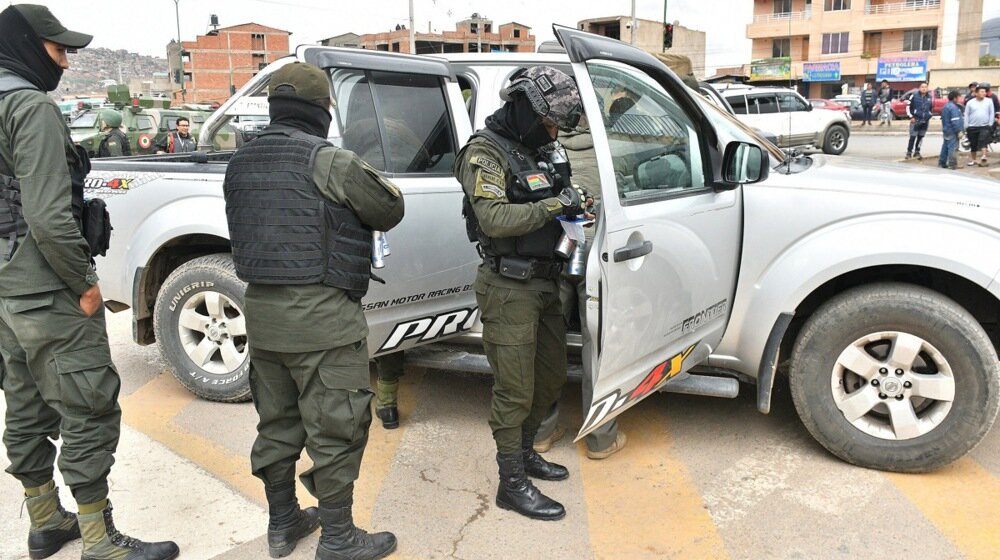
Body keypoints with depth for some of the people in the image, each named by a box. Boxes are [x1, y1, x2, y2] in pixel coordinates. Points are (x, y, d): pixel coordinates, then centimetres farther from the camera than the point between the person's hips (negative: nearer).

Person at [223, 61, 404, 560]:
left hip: (261, 312, 8)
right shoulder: (328, 160, -13)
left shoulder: (240, 163, 9)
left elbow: (244, 233, 15)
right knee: (335, 431, 4)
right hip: (320, 315, -7)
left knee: (277, 425, 19)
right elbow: (389, 212, -4)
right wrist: (386, 189, 17)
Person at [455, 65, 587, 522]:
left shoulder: (532, 151, 16)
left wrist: (571, 209, 6)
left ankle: (523, 451, 37)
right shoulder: (485, 152, -11)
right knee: (515, 391, -1)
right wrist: (555, 204, -22)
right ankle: (512, 484, 13)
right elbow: (495, 219, -25)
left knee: (551, 377, 18)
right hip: (510, 289, -9)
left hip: (544, 283, 9)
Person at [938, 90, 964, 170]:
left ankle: (942, 163, 20)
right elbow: (955, 121, -21)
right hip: (952, 131, -10)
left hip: (946, 130, 10)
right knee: (952, 147, -8)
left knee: (945, 146, 15)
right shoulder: (953, 107, -17)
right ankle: (952, 164, -9)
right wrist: (959, 131, -19)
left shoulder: (945, 106, 14)